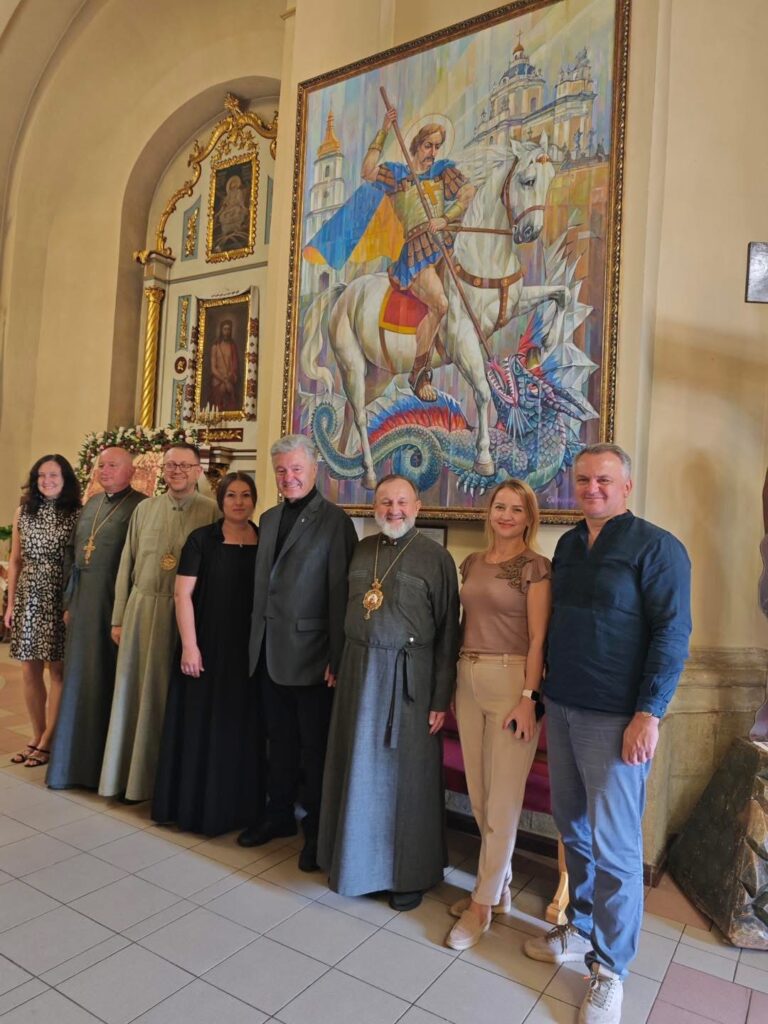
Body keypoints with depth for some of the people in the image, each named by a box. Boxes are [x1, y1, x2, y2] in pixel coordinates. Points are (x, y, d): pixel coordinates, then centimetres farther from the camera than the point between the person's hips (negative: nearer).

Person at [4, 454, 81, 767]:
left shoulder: (77, 514, -5)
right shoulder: (23, 512, 7)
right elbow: (15, 561, 10)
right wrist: (10, 602, 8)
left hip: (61, 599, -4)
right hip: (28, 598, 4)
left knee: (57, 670, 3)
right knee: (29, 672, 9)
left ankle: (48, 741, 16)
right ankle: (37, 736, 24)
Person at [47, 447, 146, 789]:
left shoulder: (140, 506, -9)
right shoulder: (91, 503, 14)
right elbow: (71, 552, 17)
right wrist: (69, 601, 12)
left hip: (114, 605, -7)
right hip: (83, 605, 7)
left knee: (109, 681, 3)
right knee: (78, 681, 13)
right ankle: (76, 759, 27)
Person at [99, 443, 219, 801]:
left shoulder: (212, 512, -3)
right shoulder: (144, 509, 8)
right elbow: (127, 565, 10)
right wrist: (119, 617, 8)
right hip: (142, 609, 3)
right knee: (136, 691, 10)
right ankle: (132, 773, 26)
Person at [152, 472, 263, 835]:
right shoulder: (201, 539, -4)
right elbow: (182, 594, -6)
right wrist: (189, 645, -12)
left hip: (249, 649, 2)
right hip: (206, 646, -2)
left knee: (242, 726, 10)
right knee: (199, 723, 7)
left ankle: (236, 803, 26)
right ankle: (193, 803, 23)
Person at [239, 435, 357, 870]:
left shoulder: (335, 521, -11)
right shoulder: (269, 518, 11)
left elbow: (340, 593, -15)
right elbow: (263, 583, 14)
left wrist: (337, 658, -16)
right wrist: (257, 639, 11)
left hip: (310, 653, -6)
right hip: (269, 651, 6)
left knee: (315, 746, 7)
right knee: (280, 740, 19)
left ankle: (317, 832, 24)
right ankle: (279, 814, 36)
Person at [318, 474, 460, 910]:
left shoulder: (436, 557, -8)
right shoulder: (361, 550, 8)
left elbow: (448, 633, -9)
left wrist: (441, 699, -10)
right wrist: (338, 663, 11)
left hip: (408, 677, -4)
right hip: (359, 672, 5)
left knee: (405, 774, 8)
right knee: (358, 770, 15)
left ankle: (410, 873, 28)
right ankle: (355, 860, 36)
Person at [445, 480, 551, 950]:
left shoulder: (535, 567, -6)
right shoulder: (472, 563, 10)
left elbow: (539, 638, -10)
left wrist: (529, 698, -15)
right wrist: (454, 682, 12)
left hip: (511, 681, -6)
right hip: (469, 680, 6)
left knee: (503, 798, 2)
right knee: (479, 794, 14)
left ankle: (484, 903, 17)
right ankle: (499, 884, 32)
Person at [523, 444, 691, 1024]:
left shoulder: (657, 547, -9)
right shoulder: (568, 545, 10)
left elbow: (672, 633, -13)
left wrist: (649, 713, -17)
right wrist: (548, 690, 15)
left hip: (615, 716, -6)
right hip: (562, 708, 6)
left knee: (614, 844, 3)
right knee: (573, 828, 17)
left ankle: (610, 967, 21)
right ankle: (582, 928, 36)